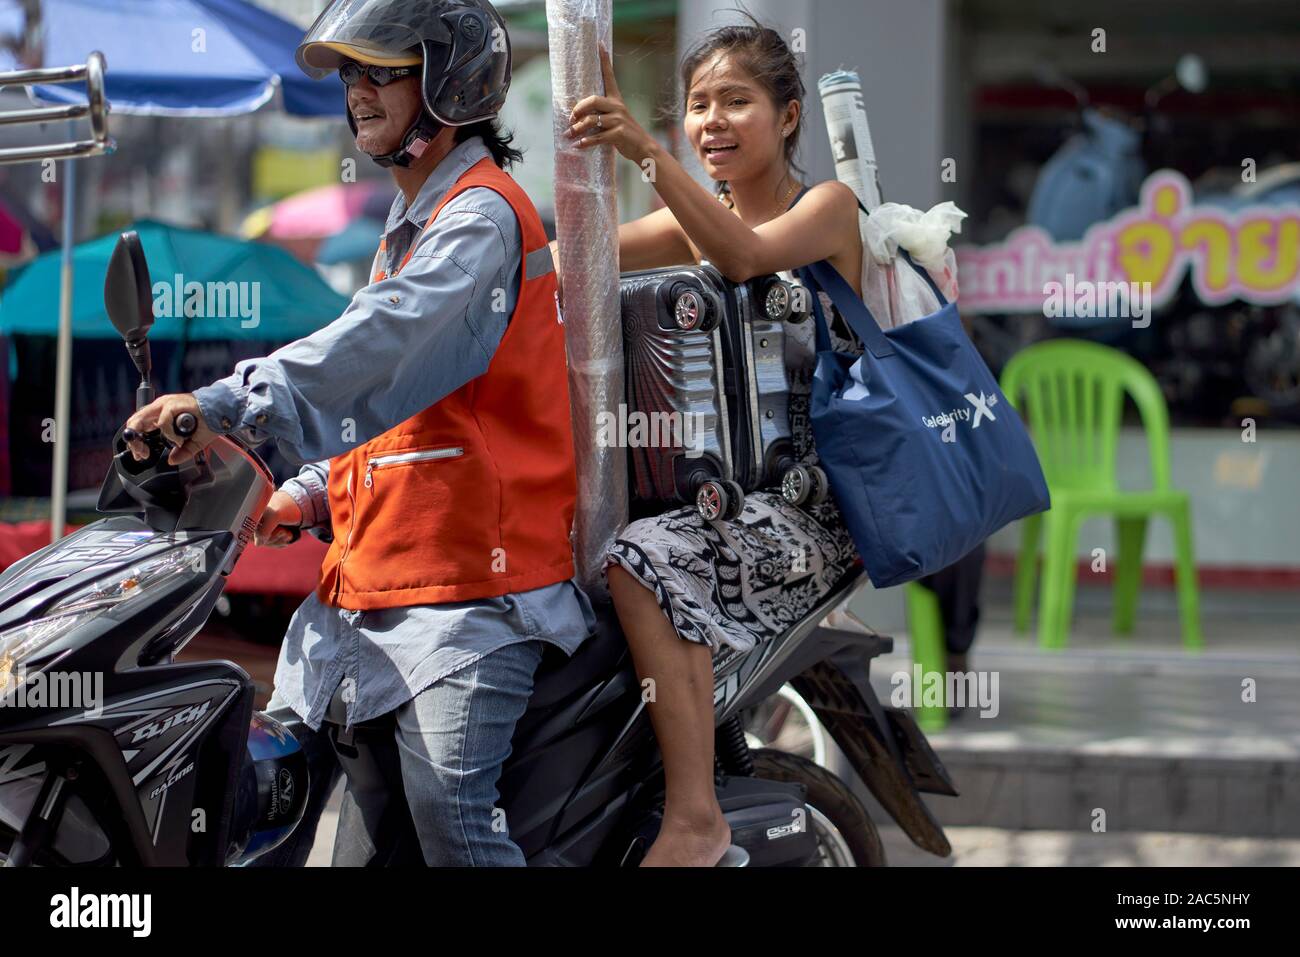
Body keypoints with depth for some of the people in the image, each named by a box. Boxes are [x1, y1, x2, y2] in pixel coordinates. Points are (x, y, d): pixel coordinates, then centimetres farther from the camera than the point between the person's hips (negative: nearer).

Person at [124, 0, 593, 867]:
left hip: (467, 581, -10)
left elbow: (384, 343, -25)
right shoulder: (412, 226, 24)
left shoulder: (483, 215, -10)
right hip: (361, 578, 10)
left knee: (448, 817, -22)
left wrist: (225, 405, -31)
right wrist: (312, 494, 12)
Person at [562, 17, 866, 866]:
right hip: (719, 489, 7)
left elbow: (746, 255, -26)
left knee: (647, 561, -30)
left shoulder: (829, 207, -3)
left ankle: (695, 817, -30)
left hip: (815, 509, -7)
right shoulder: (698, 221, 16)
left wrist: (646, 152, -35)